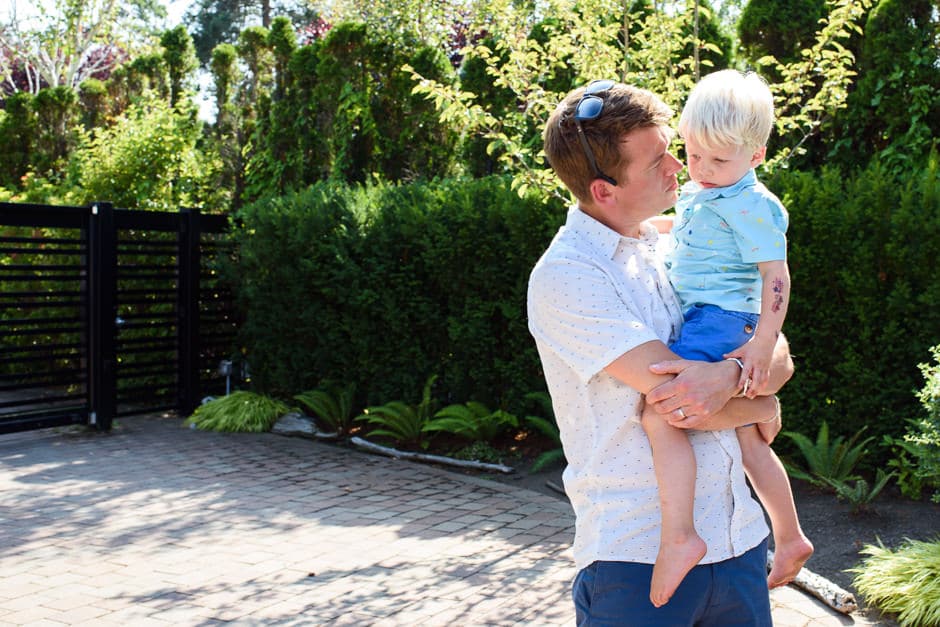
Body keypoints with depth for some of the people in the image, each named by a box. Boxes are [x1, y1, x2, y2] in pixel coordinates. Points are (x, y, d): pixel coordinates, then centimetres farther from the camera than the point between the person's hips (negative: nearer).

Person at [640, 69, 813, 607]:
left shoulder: (751, 205, -13)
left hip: (719, 323, -10)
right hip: (700, 322, 10)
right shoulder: (697, 193, 16)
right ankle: (790, 538, 32)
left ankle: (679, 537, -27)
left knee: (661, 413, -27)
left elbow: (776, 278, -17)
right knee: (748, 439, 18)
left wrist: (762, 345, -23)